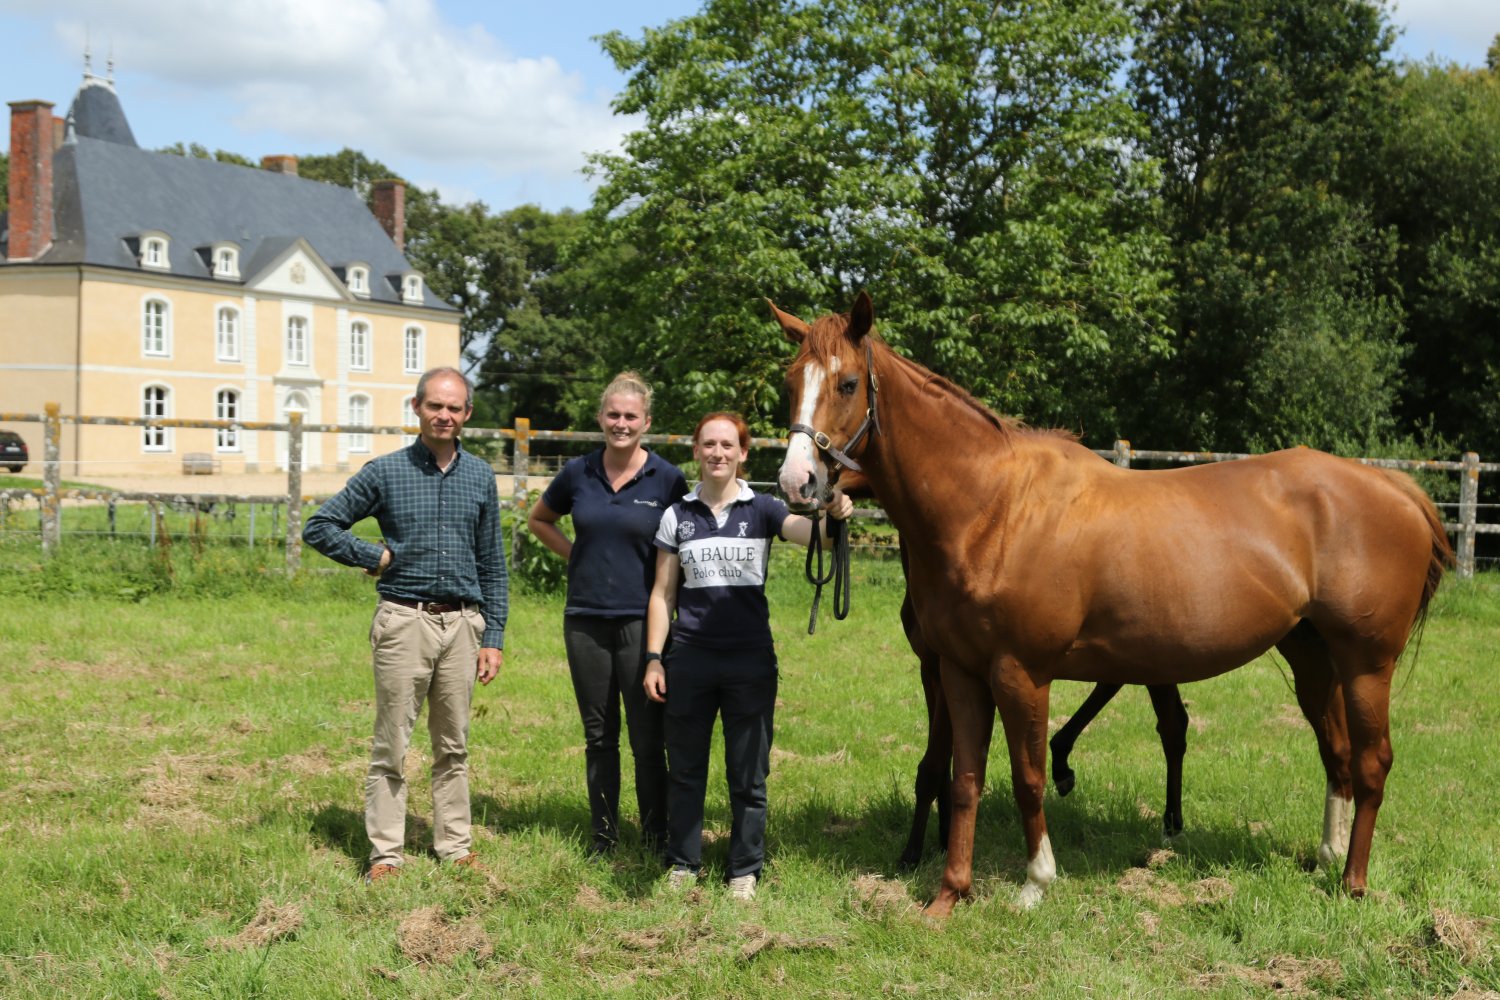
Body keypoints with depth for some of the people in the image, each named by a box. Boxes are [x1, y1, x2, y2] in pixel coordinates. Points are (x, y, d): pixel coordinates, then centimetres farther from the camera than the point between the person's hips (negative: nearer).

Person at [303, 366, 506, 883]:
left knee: (453, 746, 11)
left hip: (462, 624, 3)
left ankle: (455, 846, 19)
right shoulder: (385, 472, -1)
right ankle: (385, 853, 9)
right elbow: (319, 527, 4)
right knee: (391, 746, 1)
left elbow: (492, 565, 10)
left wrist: (494, 637, 5)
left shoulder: (481, 477, 8)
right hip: (404, 622, -2)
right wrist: (374, 556, -5)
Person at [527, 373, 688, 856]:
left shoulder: (667, 479, -4)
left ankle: (656, 835, 11)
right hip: (585, 620, 3)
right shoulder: (578, 473, 3)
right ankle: (603, 833, 22)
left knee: (647, 738, 0)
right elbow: (538, 519, 21)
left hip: (641, 621, -3)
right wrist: (575, 554, 8)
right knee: (599, 736, 12)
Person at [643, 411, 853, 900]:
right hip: (689, 659, 1)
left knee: (748, 775, 7)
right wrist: (654, 658, -1)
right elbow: (662, 594, 6)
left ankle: (745, 871, 19)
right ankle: (682, 865, 24)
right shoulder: (677, 516, 4)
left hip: (750, 660, -1)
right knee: (685, 771, 11)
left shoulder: (763, 510, 0)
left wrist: (834, 515, -39)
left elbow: (813, 535, -17)